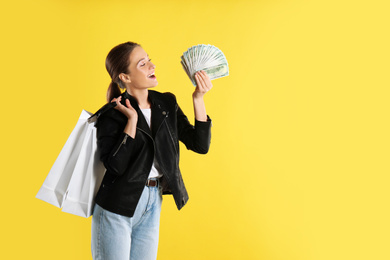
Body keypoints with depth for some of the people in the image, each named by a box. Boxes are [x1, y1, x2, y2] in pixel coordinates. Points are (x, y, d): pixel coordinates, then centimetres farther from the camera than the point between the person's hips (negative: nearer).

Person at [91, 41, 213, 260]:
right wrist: (132, 121, -22)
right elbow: (115, 166, -22)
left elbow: (200, 145, -2)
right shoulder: (112, 115, -12)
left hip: (152, 205, 5)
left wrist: (198, 99, -9)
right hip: (116, 208, -5)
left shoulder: (167, 103, 3)